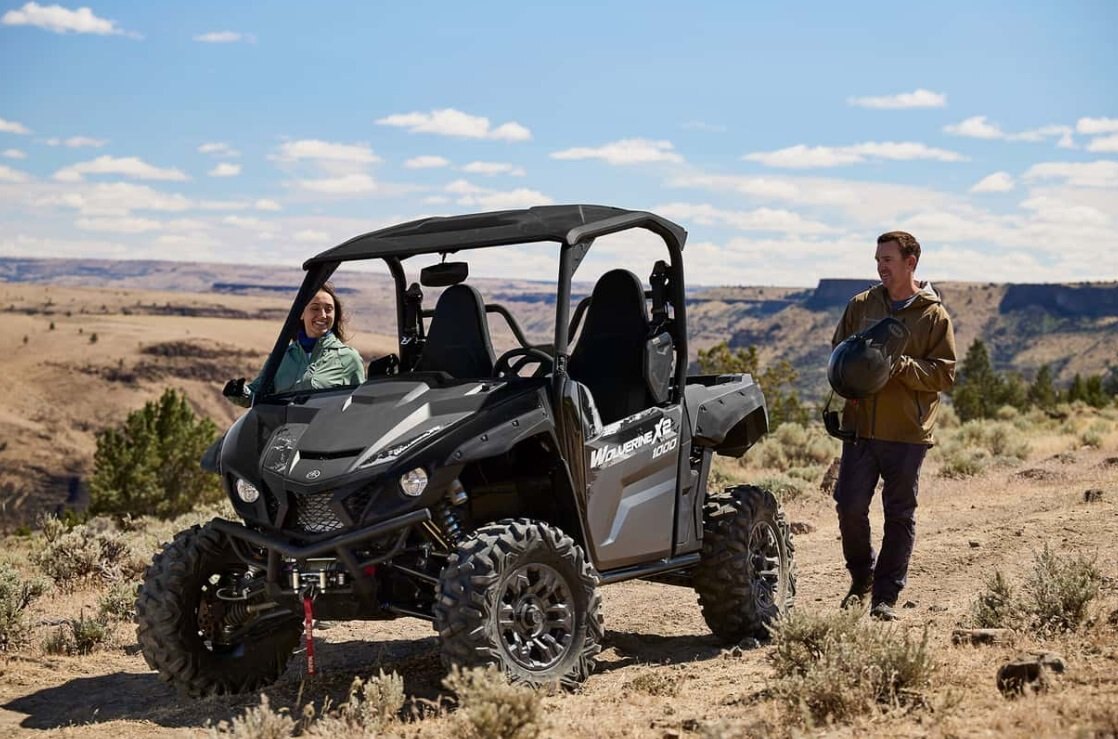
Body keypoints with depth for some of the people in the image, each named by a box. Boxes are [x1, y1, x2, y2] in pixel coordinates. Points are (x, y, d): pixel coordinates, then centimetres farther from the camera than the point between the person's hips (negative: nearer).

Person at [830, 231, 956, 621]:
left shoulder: (934, 315, 1)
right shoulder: (860, 306, 9)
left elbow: (945, 374, -3)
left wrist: (903, 366, -18)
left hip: (907, 432, -2)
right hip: (860, 425, 2)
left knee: (900, 514, 3)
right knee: (849, 505, -1)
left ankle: (886, 595, 13)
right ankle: (861, 577, 22)